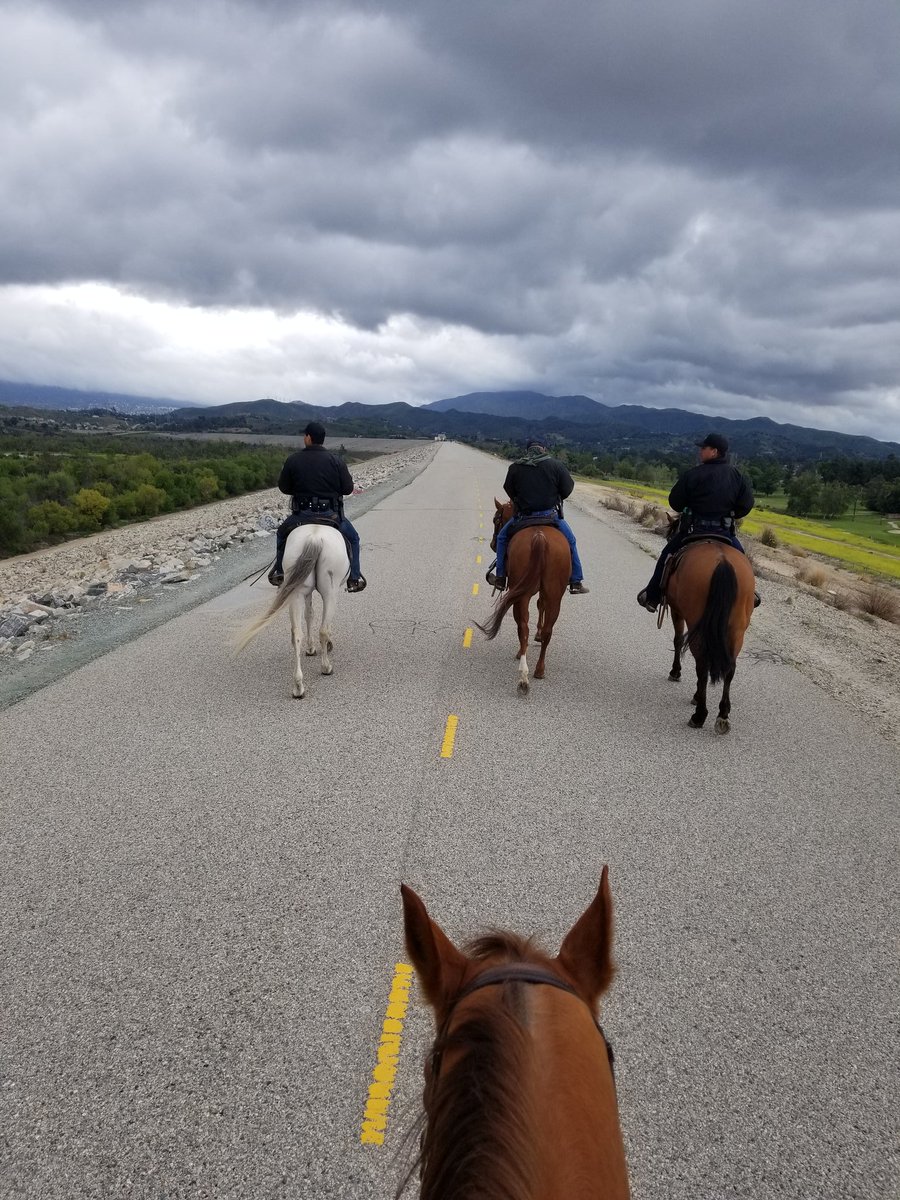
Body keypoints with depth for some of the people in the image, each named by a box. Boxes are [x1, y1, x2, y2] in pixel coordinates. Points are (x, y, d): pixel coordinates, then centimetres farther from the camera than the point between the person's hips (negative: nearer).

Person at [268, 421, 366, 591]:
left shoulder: (293, 460, -4)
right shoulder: (336, 461, -5)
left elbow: (283, 487, 4)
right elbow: (348, 488, -3)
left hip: (301, 514, 1)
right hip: (331, 513, -1)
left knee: (282, 533, 30)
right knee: (352, 538, 23)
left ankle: (279, 573, 28)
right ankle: (354, 578, 17)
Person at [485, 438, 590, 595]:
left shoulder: (515, 467, -2)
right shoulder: (555, 465, -4)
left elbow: (509, 490, 9)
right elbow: (567, 489, -2)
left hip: (523, 515, 0)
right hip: (550, 515, 0)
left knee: (502, 537, 22)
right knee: (570, 540, 19)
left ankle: (500, 577, 19)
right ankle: (576, 582, 17)